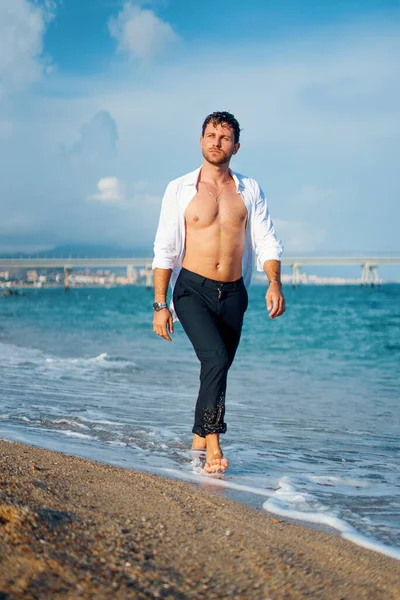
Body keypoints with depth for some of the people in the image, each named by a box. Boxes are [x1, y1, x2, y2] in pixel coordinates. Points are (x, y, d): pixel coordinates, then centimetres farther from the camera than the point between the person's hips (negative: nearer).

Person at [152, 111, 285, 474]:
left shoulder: (250, 191, 8)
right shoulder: (180, 190, 1)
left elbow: (267, 242, 4)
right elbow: (165, 251, 0)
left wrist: (274, 284, -14)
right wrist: (160, 305, -6)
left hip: (233, 294, 3)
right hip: (193, 290, -3)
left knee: (218, 367, 10)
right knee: (216, 359, -22)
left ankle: (200, 436, 30)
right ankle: (213, 445, -17)